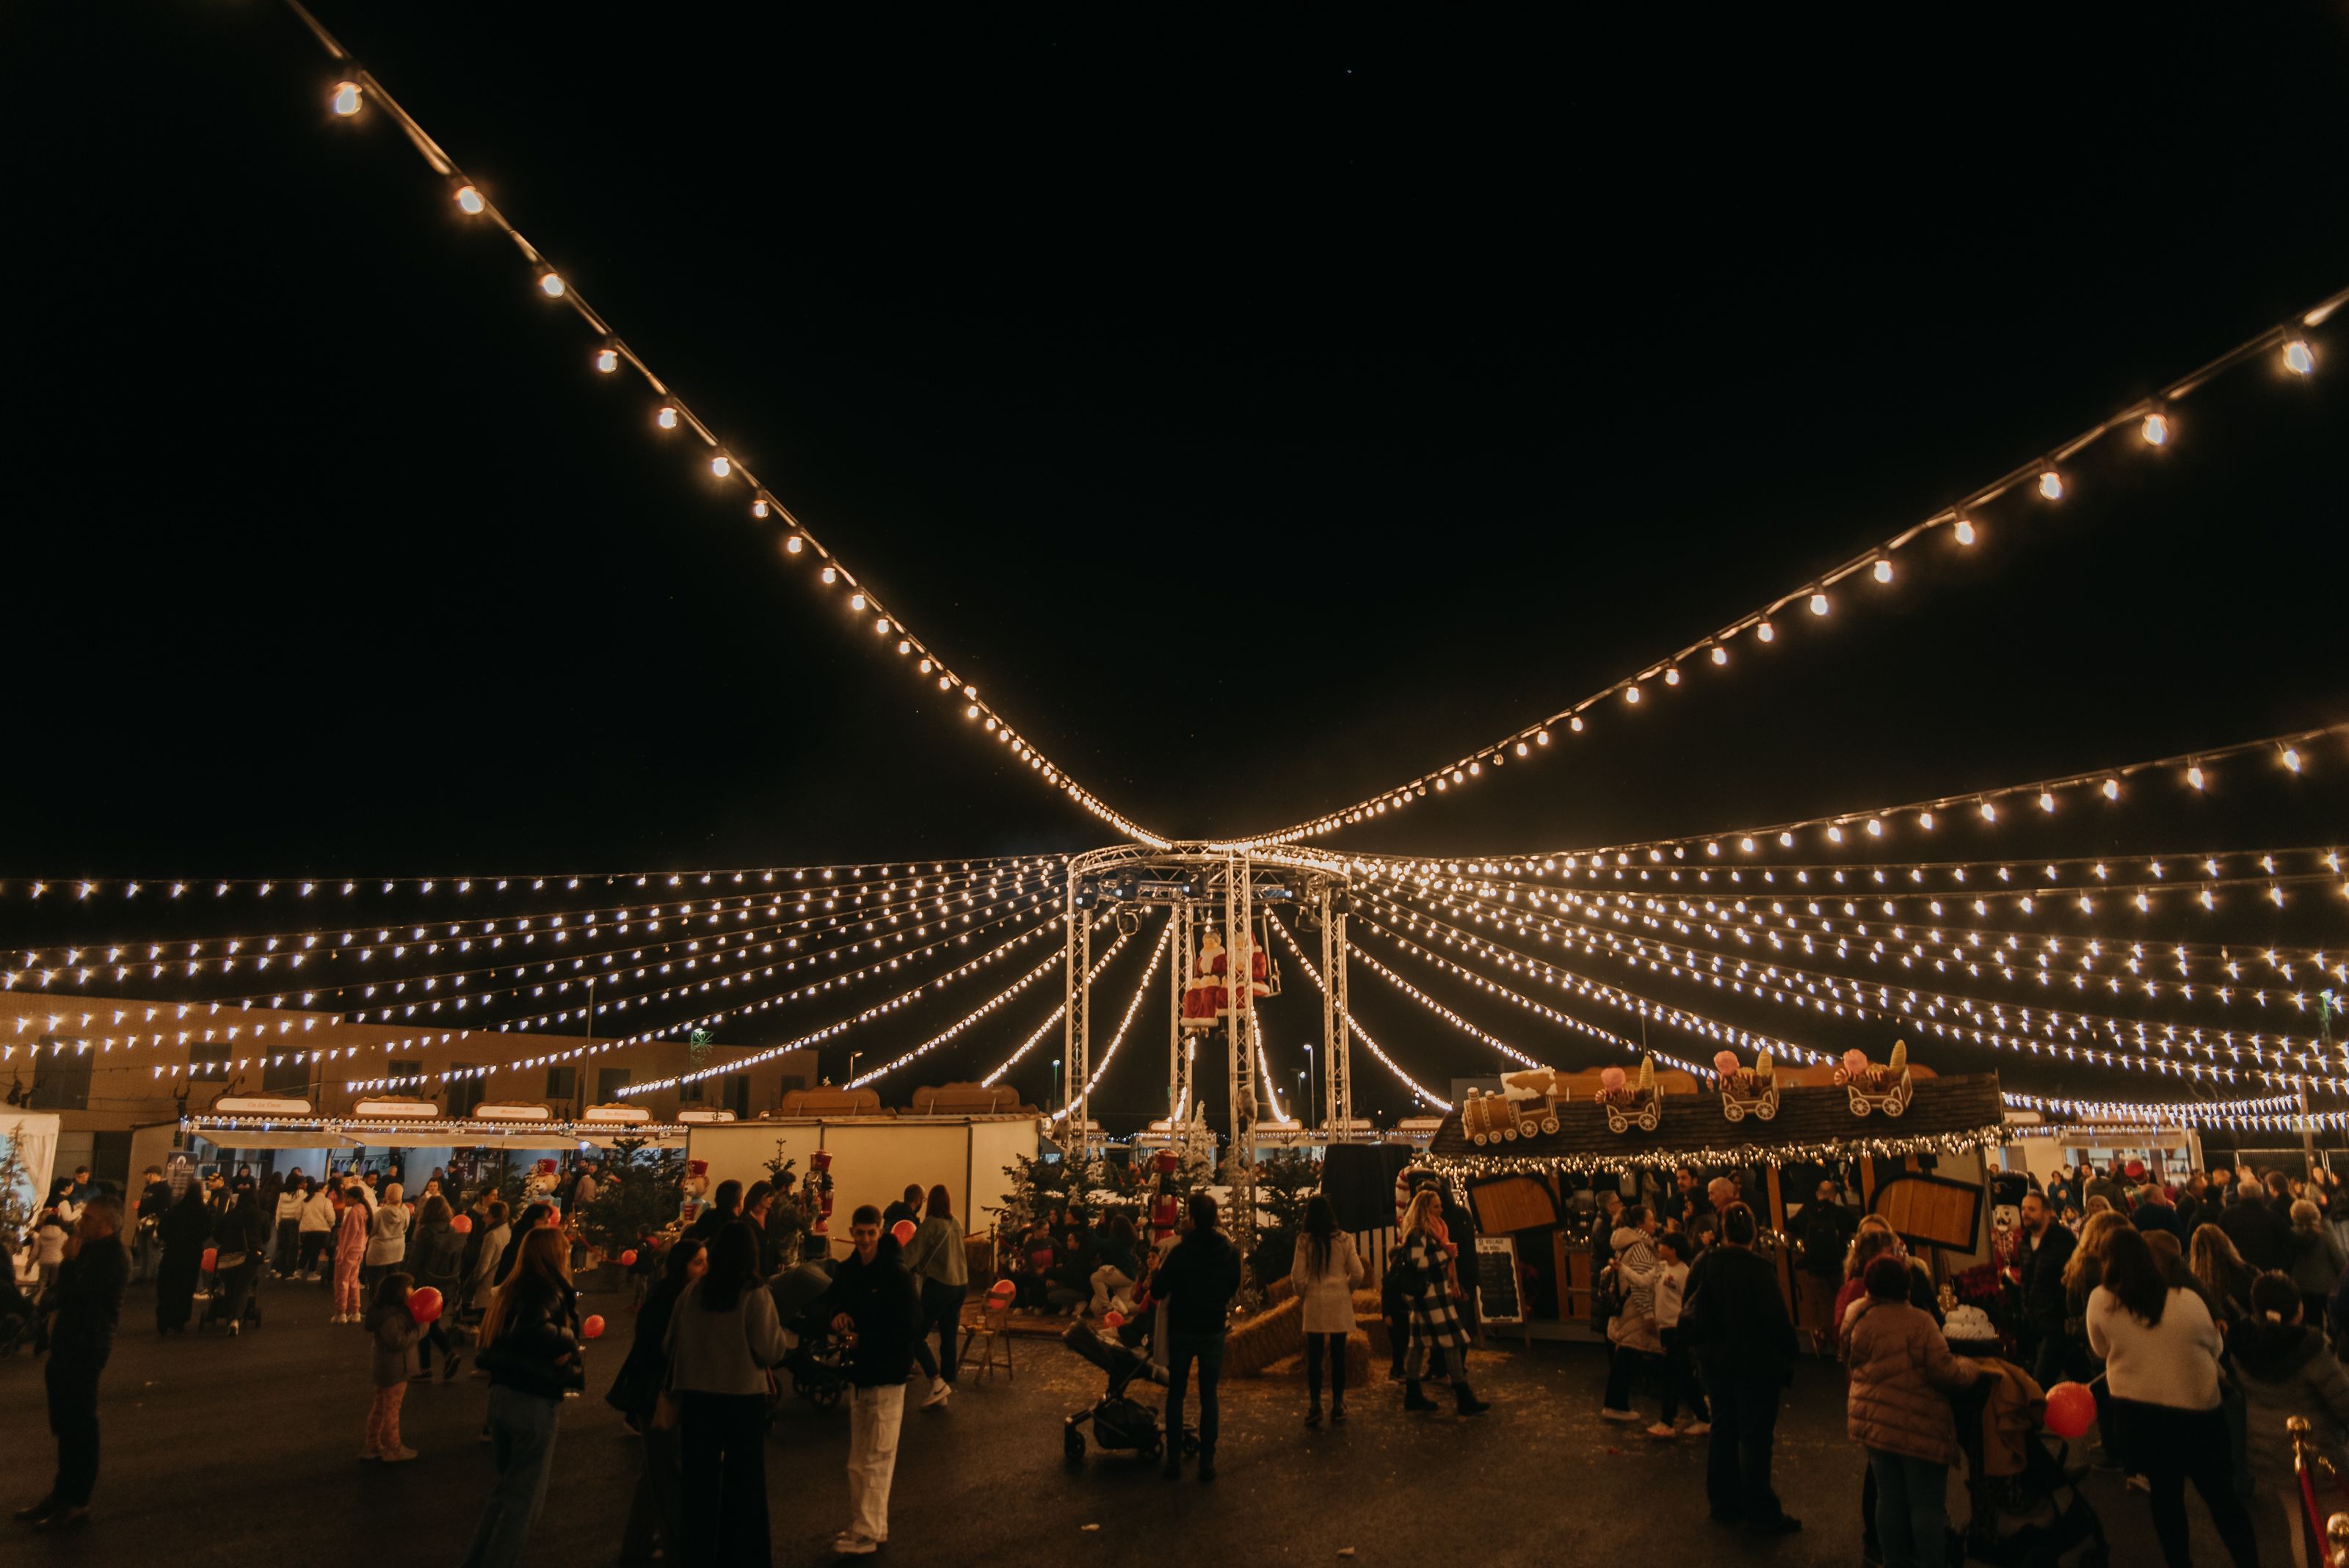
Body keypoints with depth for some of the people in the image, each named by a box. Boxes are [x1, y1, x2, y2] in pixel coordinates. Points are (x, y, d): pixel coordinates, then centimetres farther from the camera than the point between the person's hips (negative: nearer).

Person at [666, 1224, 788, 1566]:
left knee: (700, 1476, 16)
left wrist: (679, 1383, 21)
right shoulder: (756, 1296, -15)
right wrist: (776, 1329, 5)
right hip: (743, 1396, -3)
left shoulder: (693, 1291, -6)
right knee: (743, 1476, 13)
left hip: (696, 1394, 3)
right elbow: (771, 1352, -13)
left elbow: (674, 1341, 5)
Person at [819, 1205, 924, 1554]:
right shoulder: (846, 1270, 3)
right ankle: (872, 1525, 28)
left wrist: (865, 1340, -17)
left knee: (875, 1460, -1)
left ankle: (866, 1534, 8)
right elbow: (826, 1302, 14)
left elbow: (911, 1326, -19)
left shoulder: (896, 1274, -16)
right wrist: (835, 1315, -8)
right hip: (858, 1372, 7)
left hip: (886, 1376, -7)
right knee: (860, 1461, 16)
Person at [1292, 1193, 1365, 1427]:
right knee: (1338, 1356, 8)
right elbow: (1358, 1273, -3)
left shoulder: (1304, 1241, -7)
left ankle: (1314, 1407, 5)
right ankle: (1338, 1406, 12)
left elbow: (1298, 1275, -7)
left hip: (1315, 1303, -1)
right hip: (1340, 1303, 1)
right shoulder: (1344, 1239, -3)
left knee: (1314, 1357, 5)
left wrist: (1302, 1294, 11)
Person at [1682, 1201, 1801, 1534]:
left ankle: (1724, 1503, 26)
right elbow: (1778, 1319, -18)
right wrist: (1787, 1356, -5)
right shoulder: (1760, 1268, -20)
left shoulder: (1707, 1264, -5)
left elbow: (1693, 1313, 3)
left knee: (1723, 1431, 16)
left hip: (1717, 1361, 5)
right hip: (1757, 1364, -5)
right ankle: (1761, 1513, 13)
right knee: (1755, 1437, 4)